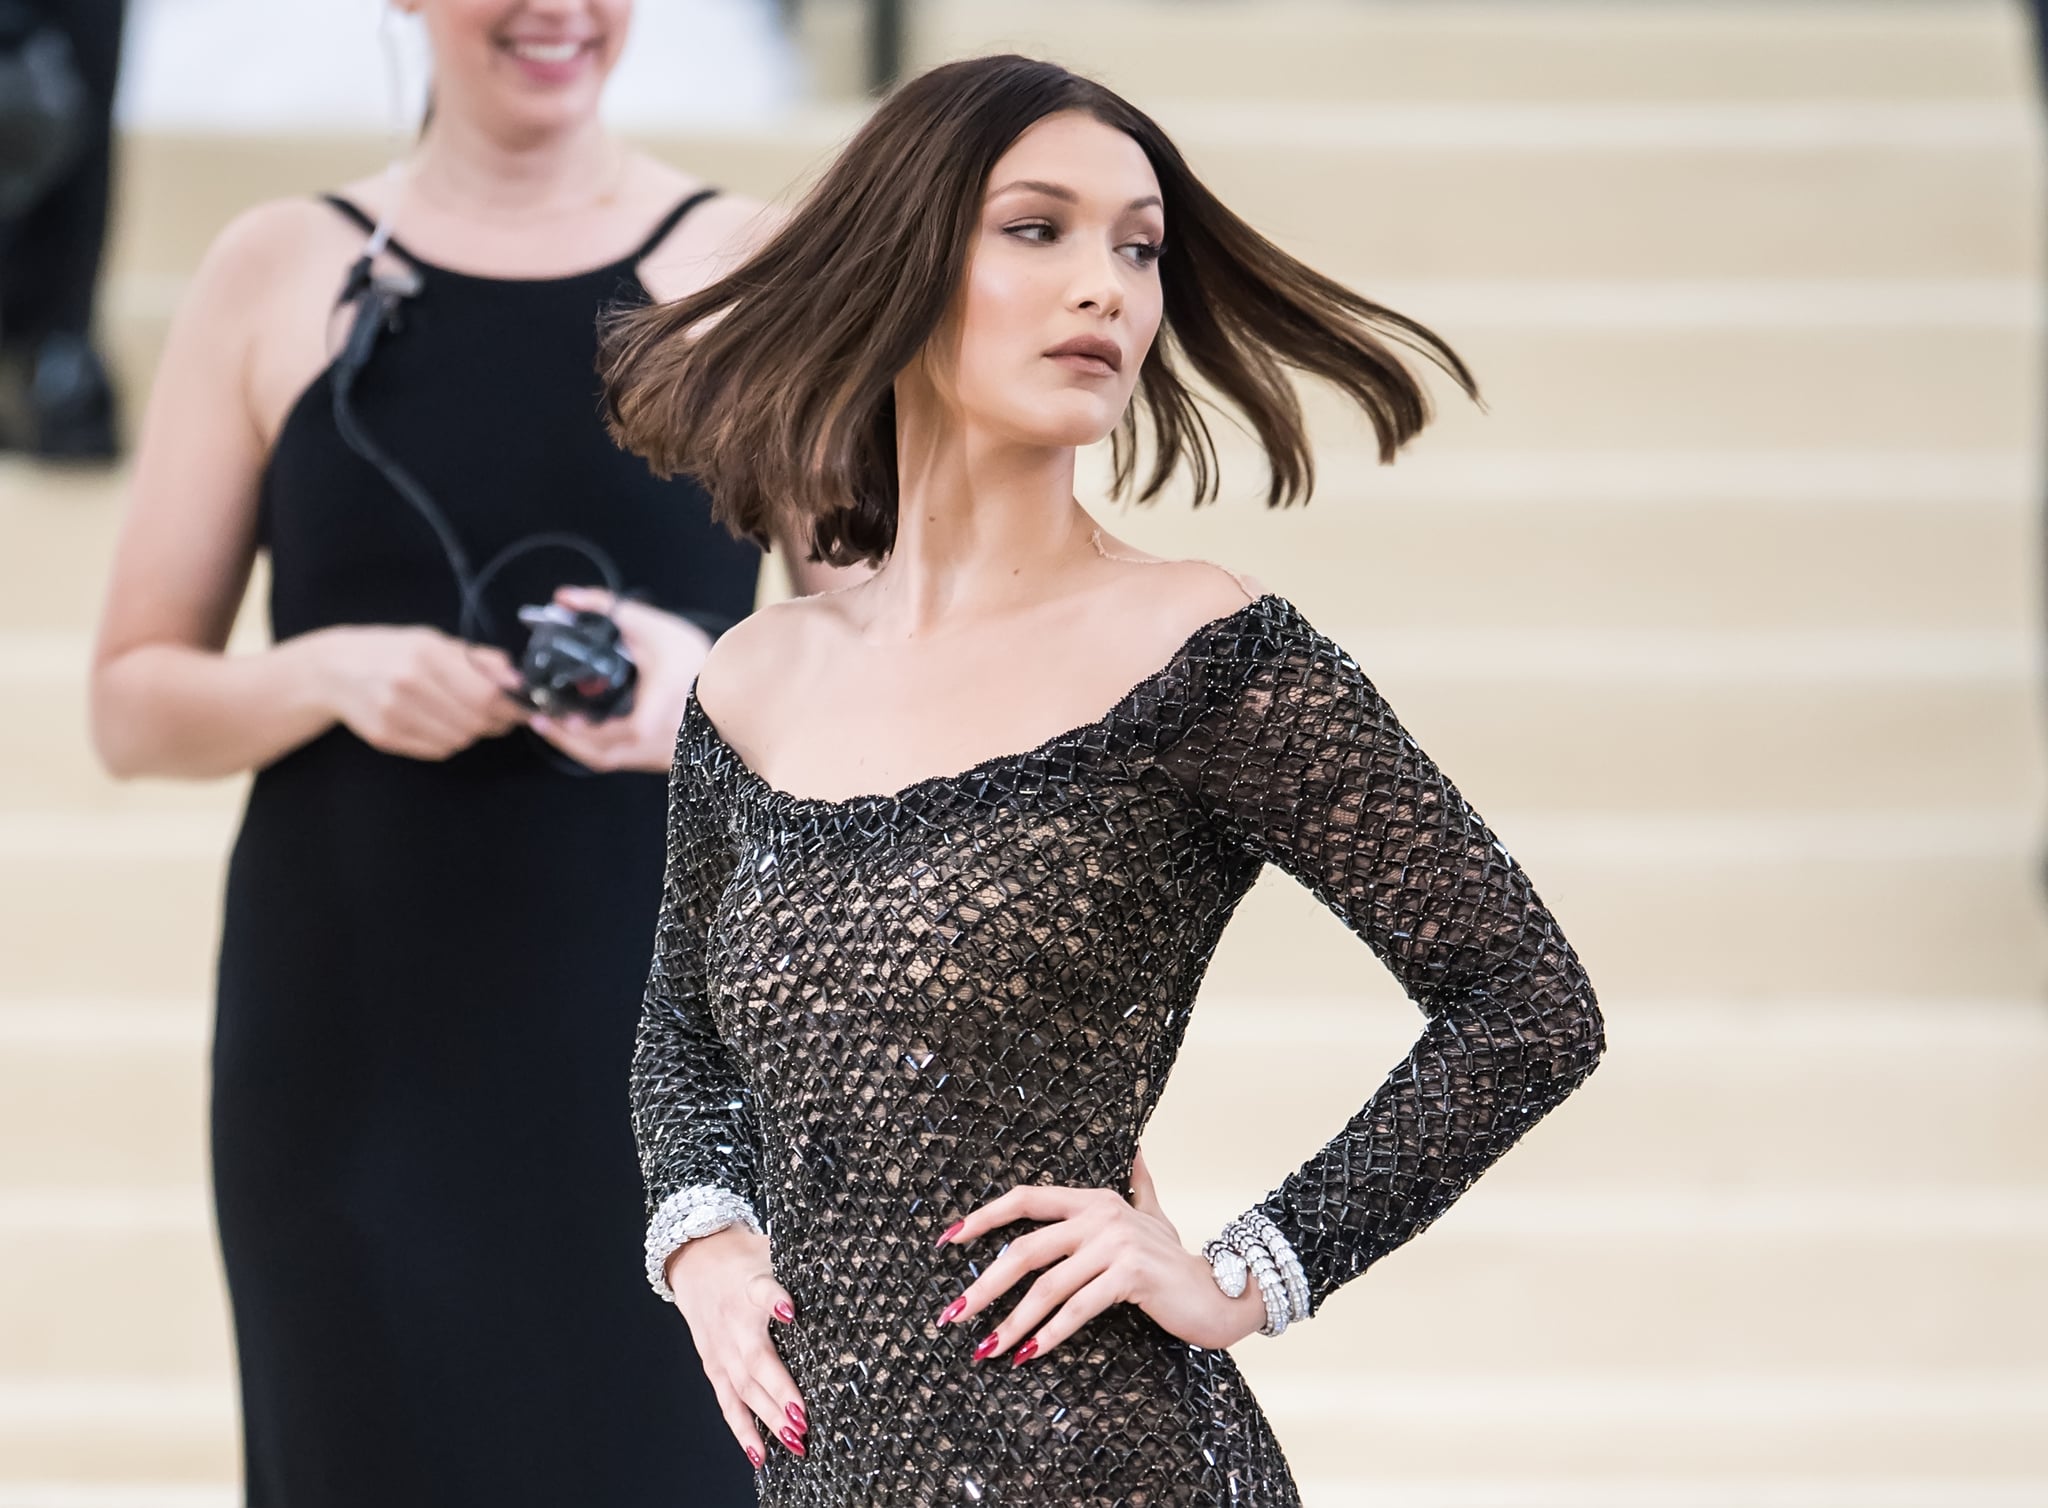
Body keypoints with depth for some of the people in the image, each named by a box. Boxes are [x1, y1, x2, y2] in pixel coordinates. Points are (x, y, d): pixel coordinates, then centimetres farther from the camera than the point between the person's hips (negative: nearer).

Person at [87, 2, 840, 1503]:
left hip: (666, 1044, -1)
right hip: (359, 1060, 1)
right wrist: (329, 673, -14)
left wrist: (717, 682, -17)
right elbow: (134, 704, 7)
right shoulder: (278, 278, 6)